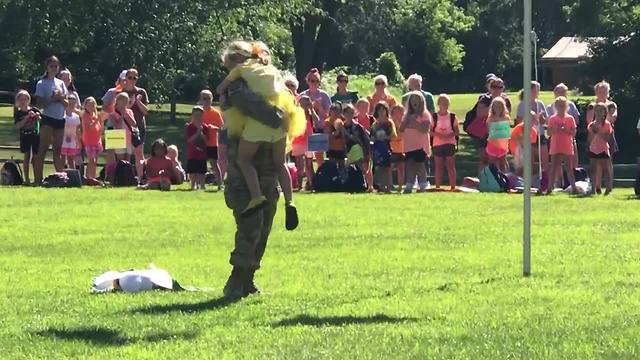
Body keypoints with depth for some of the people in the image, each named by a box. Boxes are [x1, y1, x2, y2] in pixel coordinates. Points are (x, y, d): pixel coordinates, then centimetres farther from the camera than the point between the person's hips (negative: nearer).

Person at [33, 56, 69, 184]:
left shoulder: (61, 83, 14)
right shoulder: (42, 83, -1)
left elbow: (67, 104, 9)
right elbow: (39, 104, -8)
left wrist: (60, 98, -10)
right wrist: (52, 99, -17)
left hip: (60, 119, 5)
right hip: (48, 118, -5)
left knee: (58, 149, 6)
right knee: (43, 148, -10)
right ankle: (38, 179, -14)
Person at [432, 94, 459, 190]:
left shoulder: (452, 117, 2)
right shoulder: (434, 117, 2)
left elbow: (457, 132, 3)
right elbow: (430, 131, 0)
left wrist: (450, 134, -16)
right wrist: (437, 134, -17)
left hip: (450, 144, 0)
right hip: (437, 144, 0)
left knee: (451, 166, 0)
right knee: (438, 167, 4)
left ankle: (453, 187, 1)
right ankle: (437, 187, 8)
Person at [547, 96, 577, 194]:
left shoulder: (570, 118, 1)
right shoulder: (553, 119, 4)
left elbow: (573, 133, -2)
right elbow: (549, 132, 2)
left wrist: (565, 129, -18)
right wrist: (555, 129, -17)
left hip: (567, 147, -1)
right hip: (555, 147, 1)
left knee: (568, 167, 1)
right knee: (554, 167, 2)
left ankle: (573, 187, 3)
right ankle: (550, 187, 4)